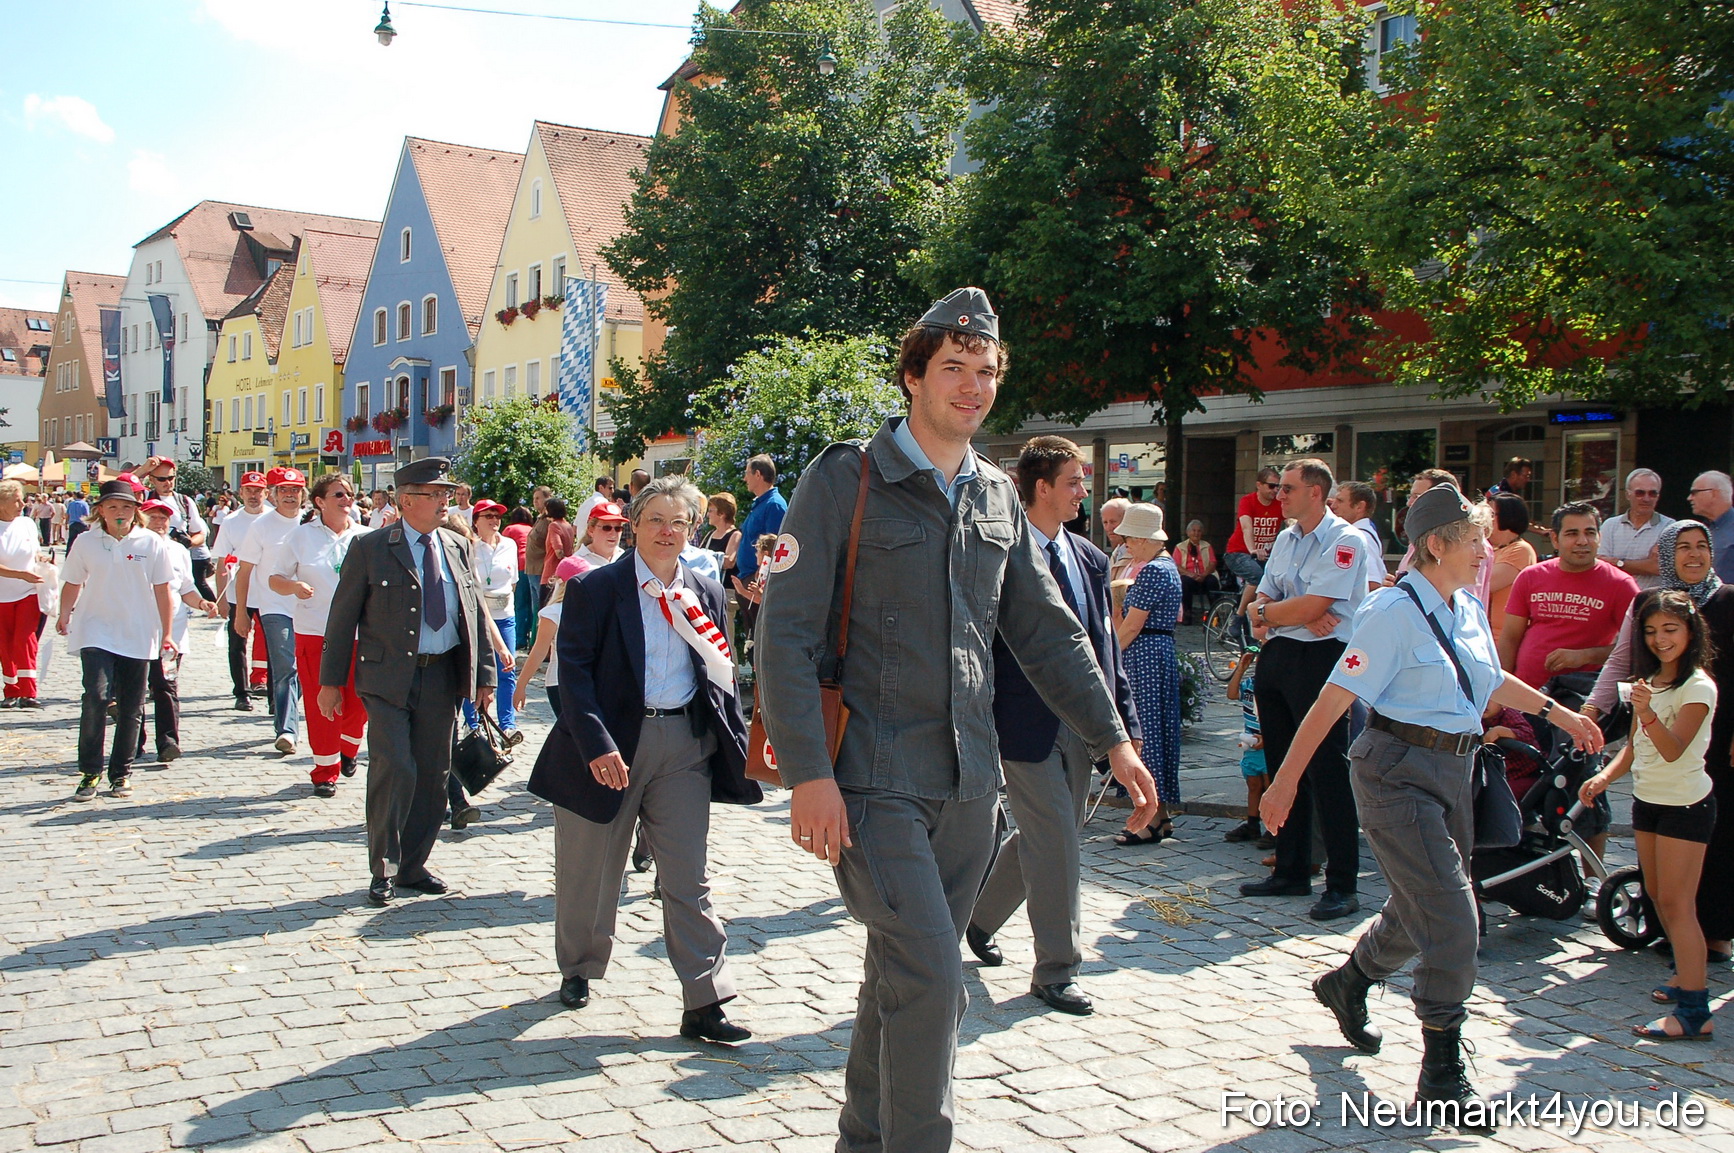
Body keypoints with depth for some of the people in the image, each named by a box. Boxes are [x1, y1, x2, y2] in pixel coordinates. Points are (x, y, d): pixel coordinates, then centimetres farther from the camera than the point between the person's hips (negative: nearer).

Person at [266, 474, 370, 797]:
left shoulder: (367, 537, 9)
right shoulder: (301, 536, 4)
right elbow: (274, 577, 4)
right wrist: (293, 586, -16)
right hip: (315, 632, -2)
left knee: (359, 702, 1)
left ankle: (348, 748, 32)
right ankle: (325, 771, 11)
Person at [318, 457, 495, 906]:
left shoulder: (458, 548, 10)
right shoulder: (370, 548, -3)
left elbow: (475, 613, 14)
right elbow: (342, 617, -1)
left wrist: (483, 675, 10)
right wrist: (331, 681, -3)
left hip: (442, 678, 4)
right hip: (388, 679, -4)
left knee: (433, 775, 8)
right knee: (394, 770, -9)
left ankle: (413, 866, 22)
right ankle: (382, 869, 8)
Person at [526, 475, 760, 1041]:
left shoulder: (706, 593, 9)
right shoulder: (597, 587, -4)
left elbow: (721, 672, 13)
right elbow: (573, 669, -10)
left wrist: (737, 741, 3)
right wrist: (597, 744, -21)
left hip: (686, 745, 3)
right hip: (610, 742, -2)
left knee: (688, 878, 2)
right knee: (591, 871, 12)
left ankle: (705, 1004, 4)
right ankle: (578, 968, 37)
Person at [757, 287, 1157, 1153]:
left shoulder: (997, 497, 12)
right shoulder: (846, 480, -6)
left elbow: (1046, 632, 17)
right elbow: (786, 635, -11)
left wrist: (1111, 738, 10)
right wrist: (808, 773, -17)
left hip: (966, 781, 6)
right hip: (873, 780, -6)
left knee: (906, 979, 15)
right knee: (930, 977, -14)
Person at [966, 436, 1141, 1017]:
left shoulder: (1090, 557, 10)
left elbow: (1106, 643, 14)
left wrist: (1126, 719, 9)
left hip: (1080, 723, 7)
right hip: (1027, 723, -7)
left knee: (1043, 839, 17)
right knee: (1055, 843, -4)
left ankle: (979, 918, 39)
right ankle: (1055, 970, 10)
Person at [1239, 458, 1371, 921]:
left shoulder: (1345, 541, -8)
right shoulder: (1285, 539, 16)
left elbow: (1311, 608, -17)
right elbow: (1260, 603, 11)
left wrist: (1266, 612, 0)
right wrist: (1298, 615, -9)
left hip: (1320, 658, -8)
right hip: (1276, 658, 8)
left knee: (1326, 771, -7)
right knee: (1284, 768, 12)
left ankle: (1342, 885, -1)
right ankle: (1291, 871, 22)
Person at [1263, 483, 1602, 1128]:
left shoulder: (1469, 610, 8)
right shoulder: (1395, 613, -16)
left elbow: (1492, 680, 27)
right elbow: (1335, 699, -19)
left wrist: (1560, 714, 35)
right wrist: (1286, 780, -20)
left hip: (1452, 770, 8)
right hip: (1400, 774, -8)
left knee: (1420, 911, 20)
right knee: (1452, 922, -9)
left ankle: (1347, 984, 48)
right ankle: (1442, 1075, 4)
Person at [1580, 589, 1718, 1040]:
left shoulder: (1698, 687, -15)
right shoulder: (1650, 681, 10)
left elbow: (1673, 750, -25)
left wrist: (1647, 712, -41)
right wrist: (1604, 777, -1)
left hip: (1685, 803, -8)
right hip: (1647, 799, 8)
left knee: (1676, 903, -11)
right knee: (1658, 897, 15)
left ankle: (1694, 1013, -12)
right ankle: (1687, 977, 32)